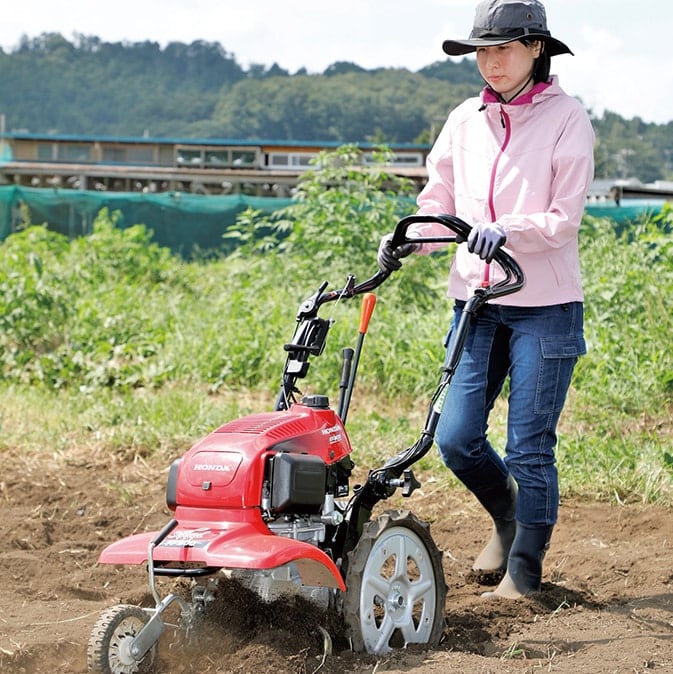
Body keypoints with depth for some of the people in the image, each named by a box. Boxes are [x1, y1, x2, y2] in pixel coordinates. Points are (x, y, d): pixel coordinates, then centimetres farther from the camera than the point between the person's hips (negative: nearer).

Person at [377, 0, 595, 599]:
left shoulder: (566, 118, -4)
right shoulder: (465, 122, 10)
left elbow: (565, 219, -9)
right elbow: (438, 203, 10)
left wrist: (506, 229, -25)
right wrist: (407, 242, -10)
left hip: (544, 307, -4)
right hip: (477, 302, 4)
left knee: (529, 446, -1)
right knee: (456, 437, -1)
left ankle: (524, 567, 15)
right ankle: (509, 515, 28)